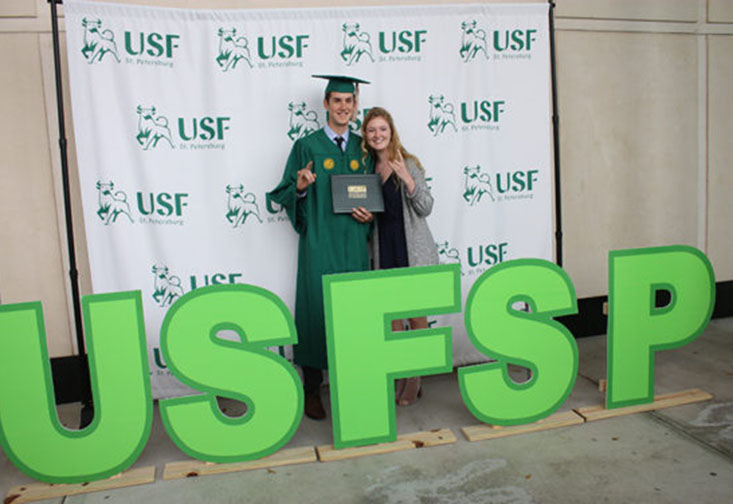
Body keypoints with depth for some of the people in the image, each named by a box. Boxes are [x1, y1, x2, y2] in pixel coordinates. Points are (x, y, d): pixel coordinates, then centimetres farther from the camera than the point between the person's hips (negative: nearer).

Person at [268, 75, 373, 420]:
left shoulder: (362, 147, 12)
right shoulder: (307, 146, 1)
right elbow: (285, 195, -1)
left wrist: (371, 215, -1)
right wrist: (300, 187, -21)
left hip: (354, 243, 4)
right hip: (319, 243, -3)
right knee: (316, 309, -1)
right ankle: (312, 389, 12)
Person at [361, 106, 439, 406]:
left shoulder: (408, 164, -4)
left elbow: (426, 208, -9)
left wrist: (407, 179, -22)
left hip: (412, 249, -4)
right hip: (383, 249, 4)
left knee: (416, 314, 3)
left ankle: (415, 378, 16)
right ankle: (399, 375, 21)